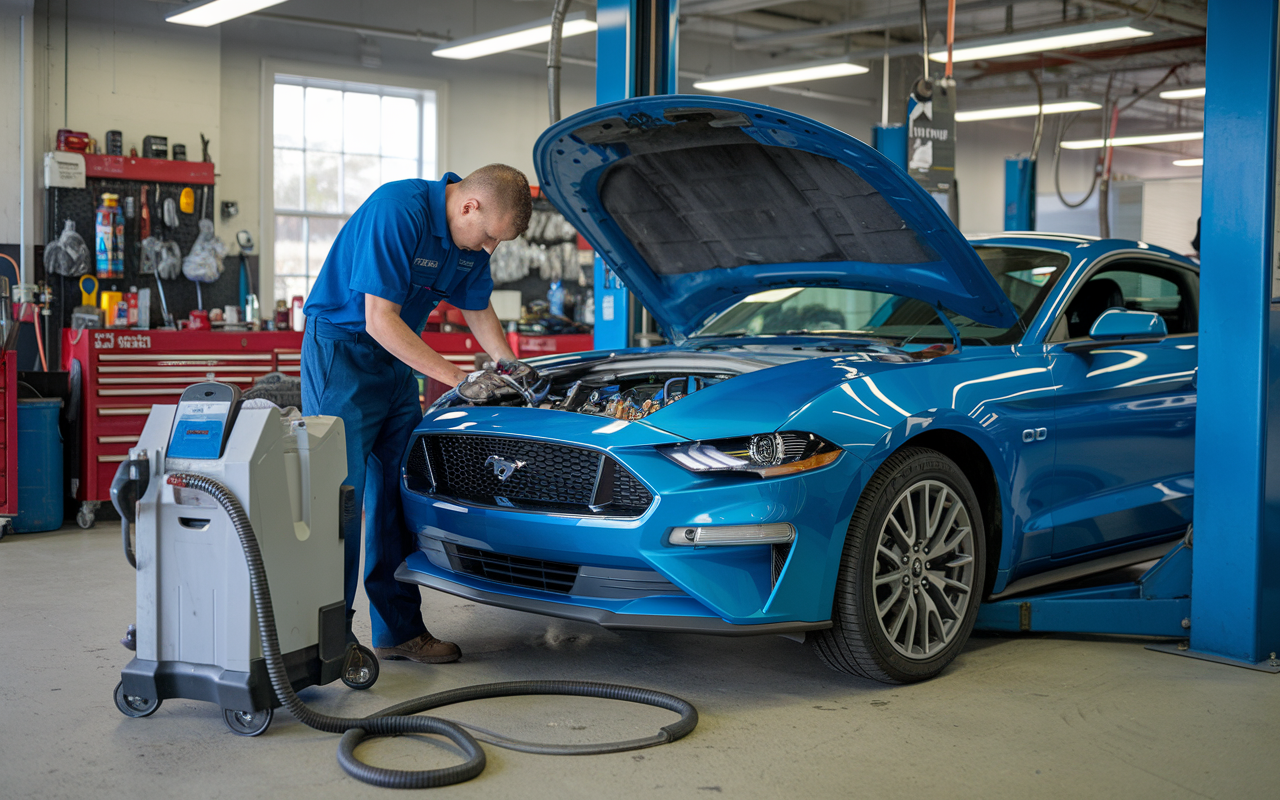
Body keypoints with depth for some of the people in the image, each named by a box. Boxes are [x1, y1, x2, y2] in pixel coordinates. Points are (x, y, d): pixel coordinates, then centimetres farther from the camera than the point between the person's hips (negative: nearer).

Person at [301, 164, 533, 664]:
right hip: (340, 348, -8)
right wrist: (459, 379, -24)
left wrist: (510, 365, 3)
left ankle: (400, 629, 14)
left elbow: (478, 310, 17)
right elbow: (380, 321, -27)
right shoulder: (397, 212, -26)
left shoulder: (469, 235, 0)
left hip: (395, 361, 8)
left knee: (397, 492, 7)